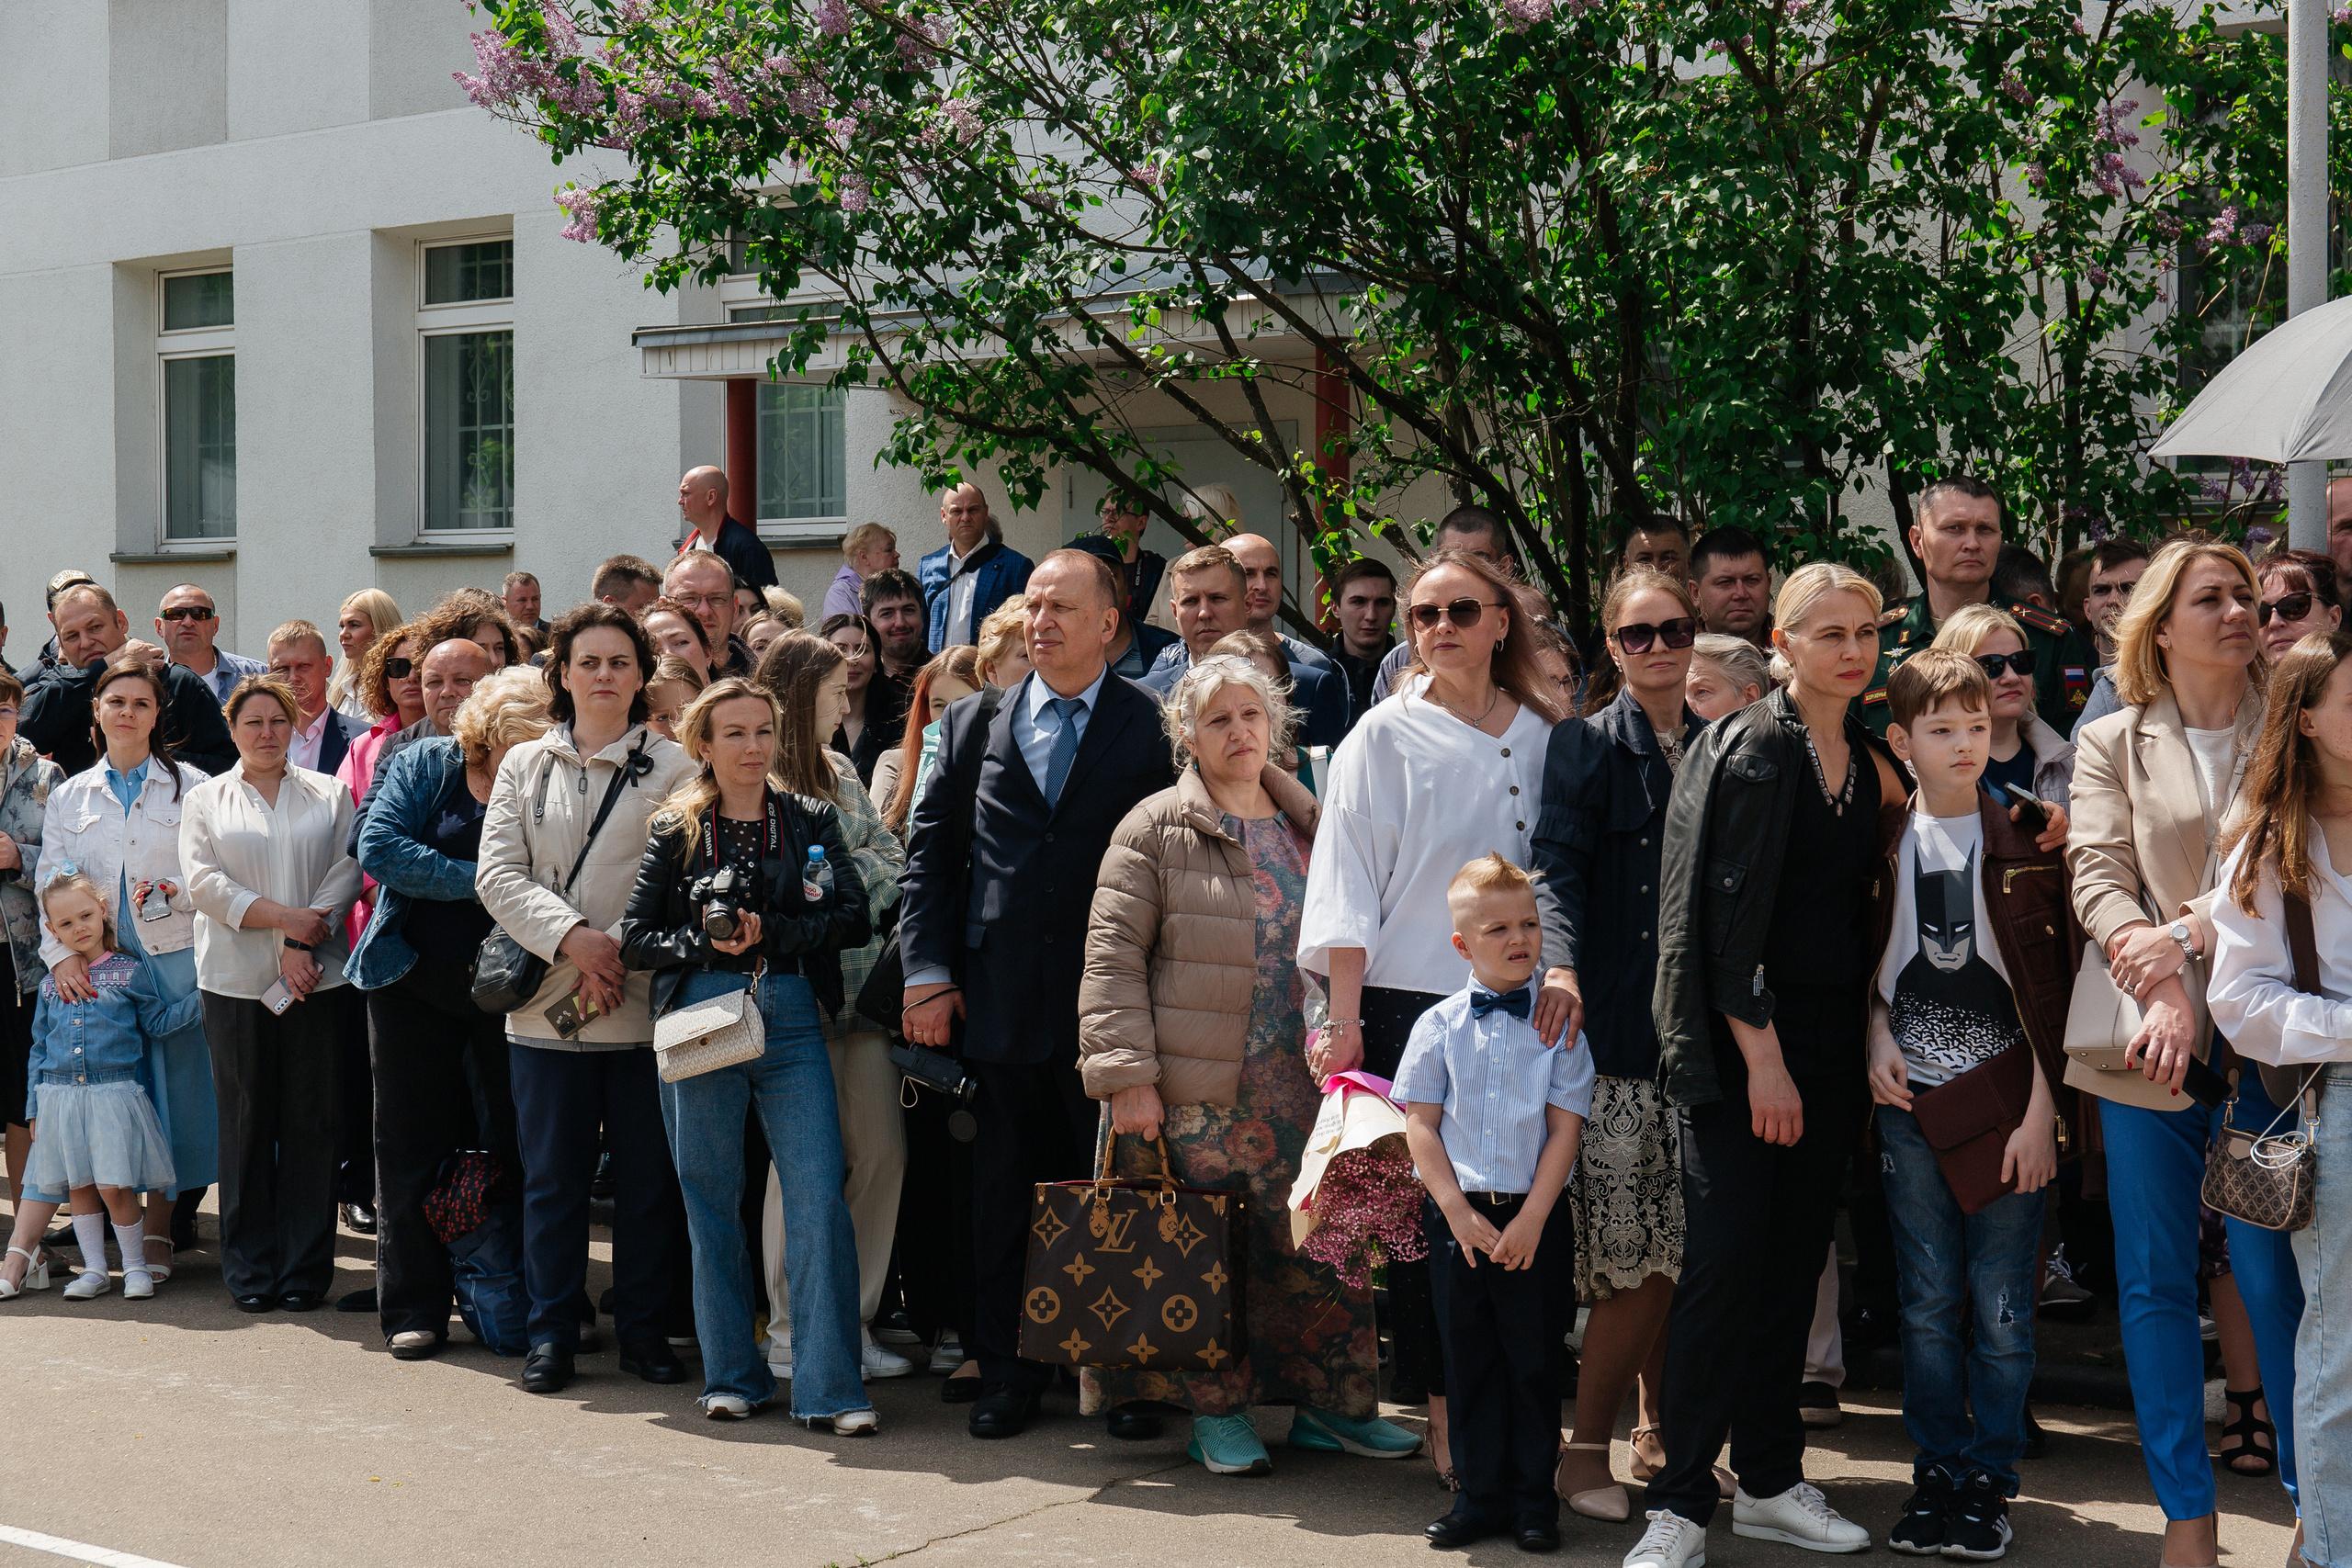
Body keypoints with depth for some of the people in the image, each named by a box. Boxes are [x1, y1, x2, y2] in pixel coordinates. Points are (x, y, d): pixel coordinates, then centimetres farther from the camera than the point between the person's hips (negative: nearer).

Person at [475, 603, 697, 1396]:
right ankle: (551, 1333, 16)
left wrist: (621, 951, -14)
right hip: (548, 1003, 2)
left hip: (645, 1003, -2)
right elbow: (497, 874, 2)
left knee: (648, 1177, 4)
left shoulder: (672, 767, 3)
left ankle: (644, 1330, 16)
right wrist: (573, 936, -12)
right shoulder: (525, 765, 12)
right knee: (552, 1178, 6)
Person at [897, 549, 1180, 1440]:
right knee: (1004, 1194, 10)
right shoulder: (973, 728, 10)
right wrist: (927, 971, 0)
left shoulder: (1152, 729, 0)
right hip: (1001, 1000, 3)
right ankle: (1009, 1372, 21)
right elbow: (929, 855, 10)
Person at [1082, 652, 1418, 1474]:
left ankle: (1332, 1403, 17)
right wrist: (1128, 1075, -12)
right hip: (1198, 1092, -4)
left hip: (1304, 1086, 4)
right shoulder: (1155, 829, -1)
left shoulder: (1311, 825, 14)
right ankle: (1218, 1412, 15)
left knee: (1323, 1244, 4)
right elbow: (1114, 956, -5)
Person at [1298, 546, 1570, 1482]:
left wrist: (1567, 974, -4)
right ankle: (1445, 1417, 8)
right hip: (1410, 1006, -2)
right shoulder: (1385, 739, 3)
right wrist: (1343, 1018, -7)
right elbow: (1348, 886, -1)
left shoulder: (1546, 736, 10)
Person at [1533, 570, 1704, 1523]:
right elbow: (1557, 868, -12)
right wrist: (1560, 967, -30)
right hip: (1617, 1030, -5)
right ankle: (1586, 1452, 4)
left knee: (1677, 1253, 7)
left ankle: (1656, 1436, 20)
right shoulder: (1588, 745, 0)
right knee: (1635, 1260, -8)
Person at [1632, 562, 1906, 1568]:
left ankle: (1768, 1480, 20)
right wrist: (1761, 1054, -16)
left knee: (1794, 1260, 11)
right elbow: (1724, 913, -13)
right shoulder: (1748, 748, -8)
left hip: (1829, 1042, 7)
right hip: (1740, 1040, -7)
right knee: (1725, 1260, -10)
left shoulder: (1869, 764, 13)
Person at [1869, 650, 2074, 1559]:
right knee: (1928, 1303, 6)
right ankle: (1936, 1476, 16)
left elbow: (2052, 986, -2)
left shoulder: (2025, 843, 0)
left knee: (2001, 1306, 0)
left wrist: (2040, 1111, -7)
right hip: (1909, 1100, 2)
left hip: (2005, 1099, -2)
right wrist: (1877, 1033, -1)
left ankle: (1990, 1482, 11)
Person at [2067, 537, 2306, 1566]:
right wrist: (2160, 992, -16)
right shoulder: (2110, 743, 8)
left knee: (2277, 1280, -2)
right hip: (2148, 1041, 1)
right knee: (2154, 1287, 5)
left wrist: (2191, 933, -17)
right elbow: (2096, 874, -2)